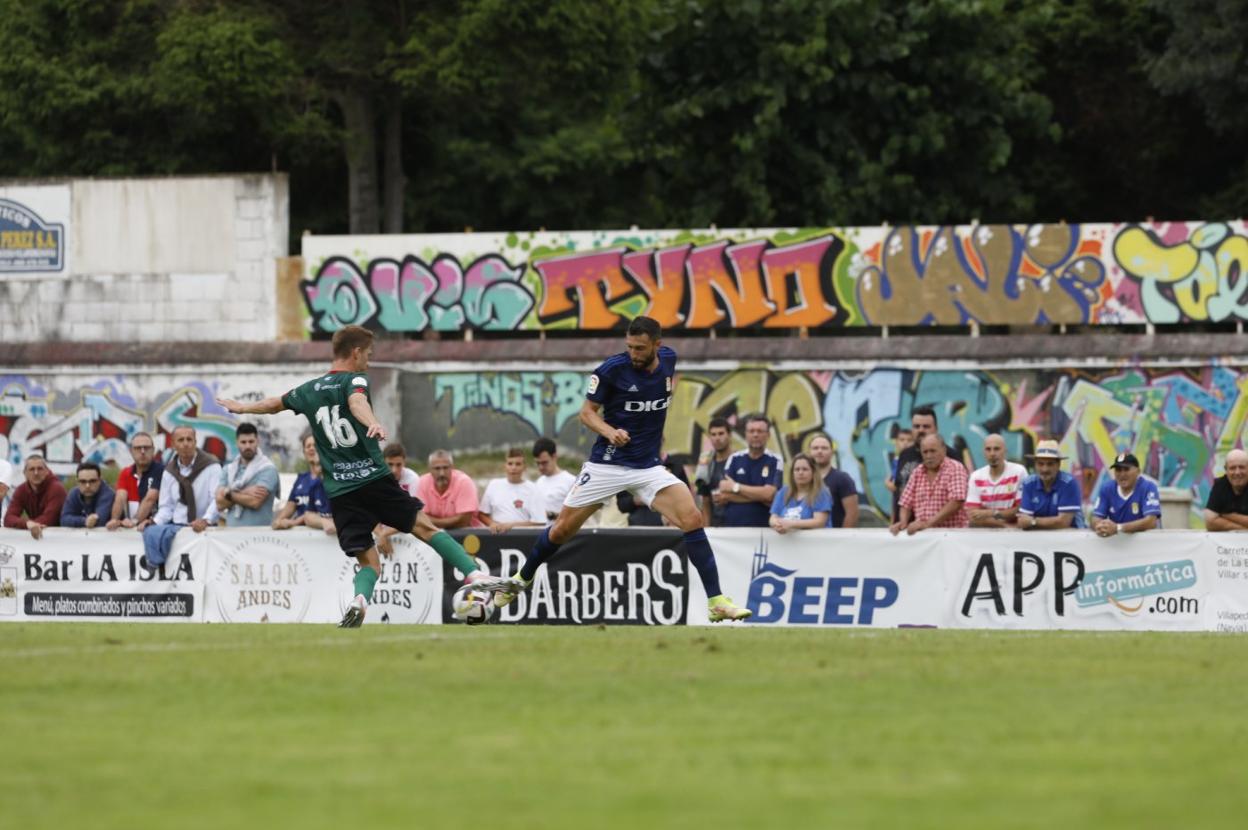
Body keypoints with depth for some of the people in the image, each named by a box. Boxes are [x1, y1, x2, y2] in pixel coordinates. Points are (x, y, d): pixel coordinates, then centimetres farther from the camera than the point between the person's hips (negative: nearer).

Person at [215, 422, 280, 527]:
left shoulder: (267, 469, -2)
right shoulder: (228, 470, 14)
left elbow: (255, 501, -13)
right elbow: (220, 503, 3)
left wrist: (230, 495, 0)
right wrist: (244, 493, -11)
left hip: (259, 530, -4)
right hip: (232, 531, 4)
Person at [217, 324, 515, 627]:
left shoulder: (309, 391, 17)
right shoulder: (354, 380, 0)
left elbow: (273, 404, 35)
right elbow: (357, 402, -24)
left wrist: (241, 408, 55)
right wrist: (373, 423, -45)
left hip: (339, 492, 4)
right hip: (374, 478, -4)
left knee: (369, 564, 4)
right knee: (425, 527, 3)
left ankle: (358, 601, -26)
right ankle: (475, 575, -10)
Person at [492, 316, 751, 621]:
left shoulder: (668, 359, -2)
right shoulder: (612, 369, -15)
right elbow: (587, 412, -6)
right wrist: (610, 432, -25)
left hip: (648, 466, 3)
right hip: (607, 465, -3)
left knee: (692, 520, -17)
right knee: (562, 529, 5)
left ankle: (716, 601, -13)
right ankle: (522, 579, 33)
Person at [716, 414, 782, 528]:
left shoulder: (775, 462, -1)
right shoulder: (734, 459, 7)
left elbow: (769, 494, -13)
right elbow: (721, 496, -3)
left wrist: (735, 487, -7)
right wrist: (758, 496, -11)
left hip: (762, 527, -2)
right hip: (731, 526, 2)